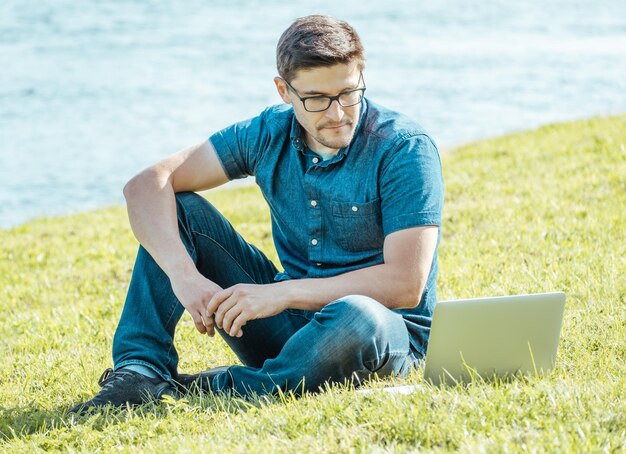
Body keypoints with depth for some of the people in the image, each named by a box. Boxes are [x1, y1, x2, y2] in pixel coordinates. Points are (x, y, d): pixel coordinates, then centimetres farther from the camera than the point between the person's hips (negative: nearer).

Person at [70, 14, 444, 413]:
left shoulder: (406, 148, -16)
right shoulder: (269, 134, -2)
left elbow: (405, 284, -24)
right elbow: (146, 185, -8)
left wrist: (281, 293, -28)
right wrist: (183, 275, -26)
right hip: (288, 320, 5)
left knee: (356, 317, -42)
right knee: (177, 208, -5)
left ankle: (211, 391, -23)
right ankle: (142, 370, -17)